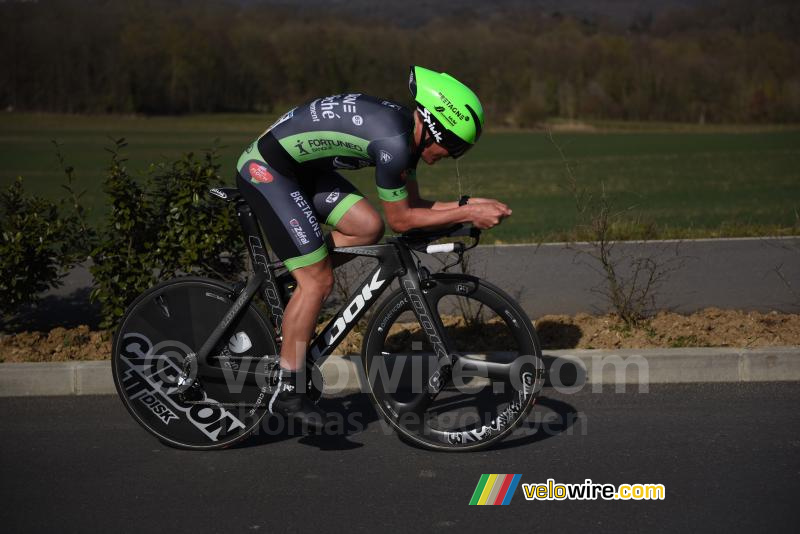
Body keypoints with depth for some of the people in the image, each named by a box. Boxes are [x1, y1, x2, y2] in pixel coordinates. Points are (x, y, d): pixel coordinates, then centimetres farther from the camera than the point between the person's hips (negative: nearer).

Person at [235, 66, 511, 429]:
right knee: (319, 282, -9)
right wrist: (467, 215, -13)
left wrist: (470, 204, 3)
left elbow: (413, 204, 11)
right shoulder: (394, 142, -25)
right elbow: (400, 219, -16)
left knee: (368, 228, 0)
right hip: (265, 170, -9)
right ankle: (287, 392, 0)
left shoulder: (406, 129, 4)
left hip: (301, 166, 9)